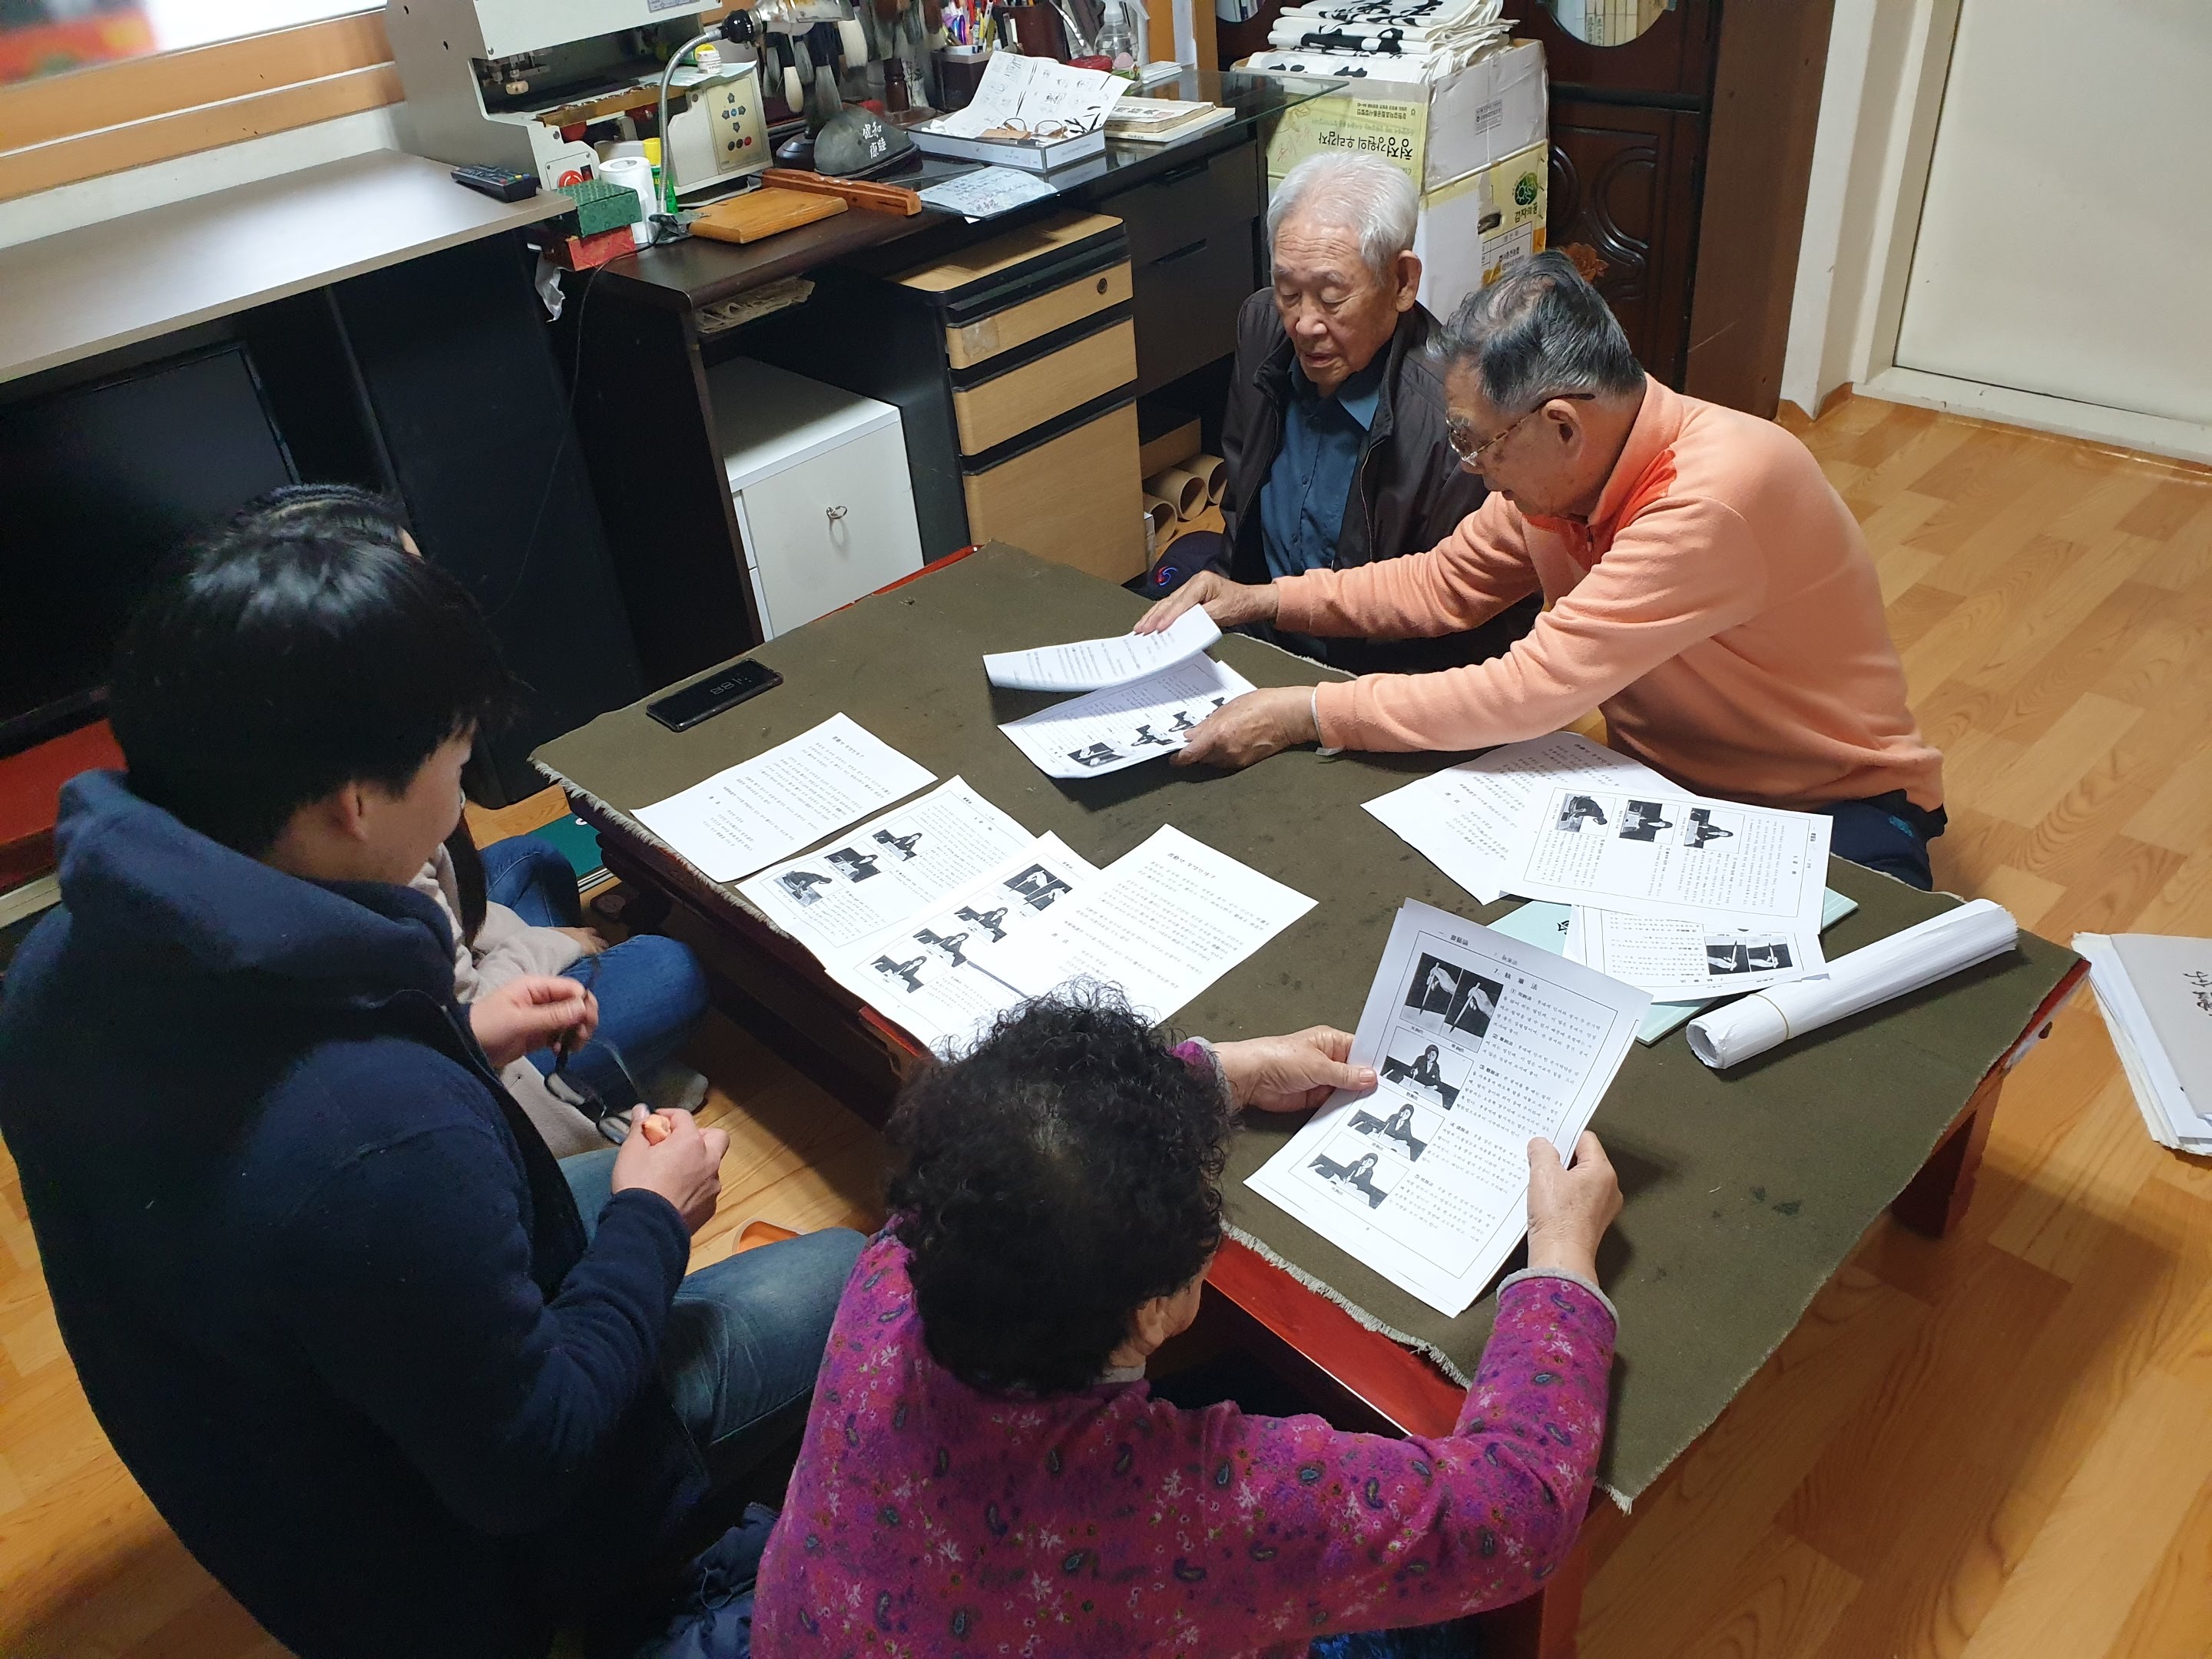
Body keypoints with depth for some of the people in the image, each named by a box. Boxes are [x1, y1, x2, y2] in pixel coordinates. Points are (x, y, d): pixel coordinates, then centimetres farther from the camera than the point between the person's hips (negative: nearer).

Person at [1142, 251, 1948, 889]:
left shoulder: (1714, 499, -32)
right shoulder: (1558, 469, -8)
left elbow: (1534, 688, -33)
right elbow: (1444, 585, 9)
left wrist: (1306, 714, -29)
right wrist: (1262, 599, -2)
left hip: (1831, 808, -6)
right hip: (1661, 783, 7)